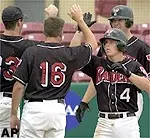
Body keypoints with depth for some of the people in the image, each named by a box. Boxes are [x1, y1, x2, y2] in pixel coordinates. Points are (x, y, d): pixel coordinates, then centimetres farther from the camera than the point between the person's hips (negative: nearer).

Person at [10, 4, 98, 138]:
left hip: (34, 108, -3)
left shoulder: (31, 52, -6)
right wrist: (80, 20, 26)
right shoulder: (70, 54, 0)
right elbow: (93, 44, 21)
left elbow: (19, 86, -6)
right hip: (58, 109, 3)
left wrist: (13, 114, 4)